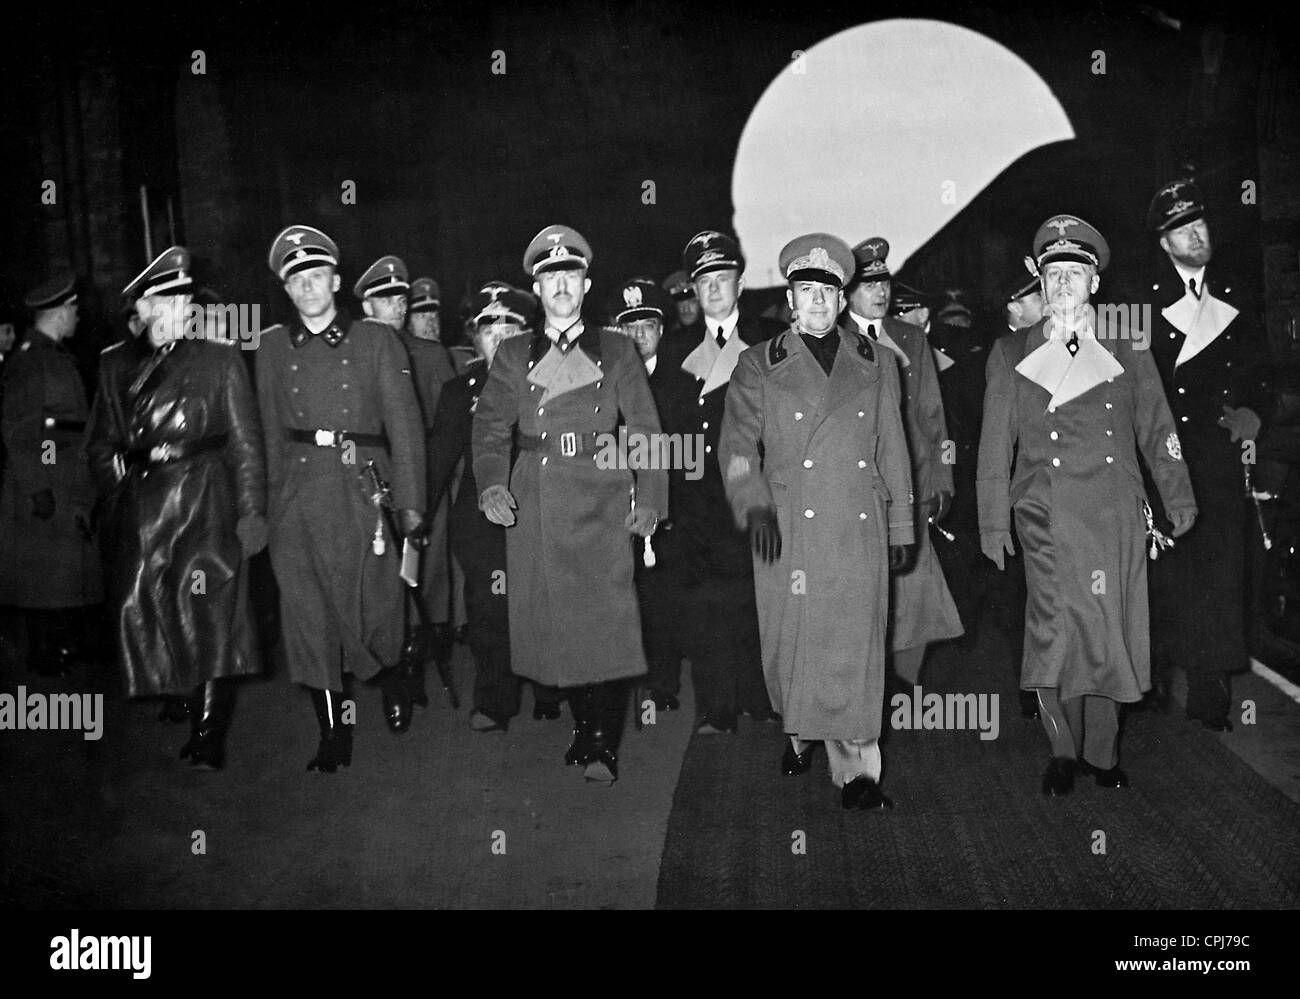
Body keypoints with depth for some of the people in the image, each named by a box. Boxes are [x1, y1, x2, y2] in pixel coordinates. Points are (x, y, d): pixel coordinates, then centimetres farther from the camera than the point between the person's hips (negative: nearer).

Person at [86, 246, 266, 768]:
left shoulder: (219, 359, 4)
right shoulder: (116, 364, 13)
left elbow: (245, 441, 1)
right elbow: (101, 441, 19)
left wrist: (252, 511, -5)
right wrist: (119, 488, 5)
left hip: (207, 505, -3)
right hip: (140, 508, 3)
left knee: (209, 615, -5)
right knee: (141, 611, 1)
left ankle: (209, 736, 2)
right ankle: (192, 706, 21)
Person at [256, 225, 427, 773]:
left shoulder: (376, 340, 5)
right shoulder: (272, 347, 13)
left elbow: (404, 424, 1)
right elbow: (271, 431, 13)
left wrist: (410, 501, -4)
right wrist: (272, 499, 6)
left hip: (362, 490, -2)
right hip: (297, 497, 2)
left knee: (371, 600, -2)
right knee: (308, 614, 2)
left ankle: (387, 673, 32)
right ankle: (333, 735, 12)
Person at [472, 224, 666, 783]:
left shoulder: (616, 353, 11)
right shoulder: (513, 357, 13)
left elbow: (646, 430, 5)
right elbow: (491, 427, 4)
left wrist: (650, 497, -6)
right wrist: (492, 484, -14)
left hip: (600, 504, -1)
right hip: (534, 503, 2)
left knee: (604, 619, -8)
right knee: (552, 619, 2)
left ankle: (604, 746, -1)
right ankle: (583, 728, 17)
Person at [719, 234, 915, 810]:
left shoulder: (876, 364, 14)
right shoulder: (759, 367, 8)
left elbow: (892, 452, 16)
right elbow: (738, 443, 0)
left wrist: (900, 529, 15)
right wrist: (754, 506, -16)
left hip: (859, 531, 1)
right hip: (788, 529, -1)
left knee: (854, 646, -4)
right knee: (794, 641, 6)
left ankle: (857, 773, 0)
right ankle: (800, 733, 31)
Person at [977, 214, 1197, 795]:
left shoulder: (1128, 352, 13)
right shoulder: (1011, 355, 9)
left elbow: (1157, 431, 15)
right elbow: (995, 447, 8)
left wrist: (1178, 498, 5)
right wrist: (993, 523, 3)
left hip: (1116, 517, 2)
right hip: (1048, 518, -1)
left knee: (1112, 634, 2)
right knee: (1056, 634, -9)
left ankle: (1101, 752, 16)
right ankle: (1064, 753, 8)